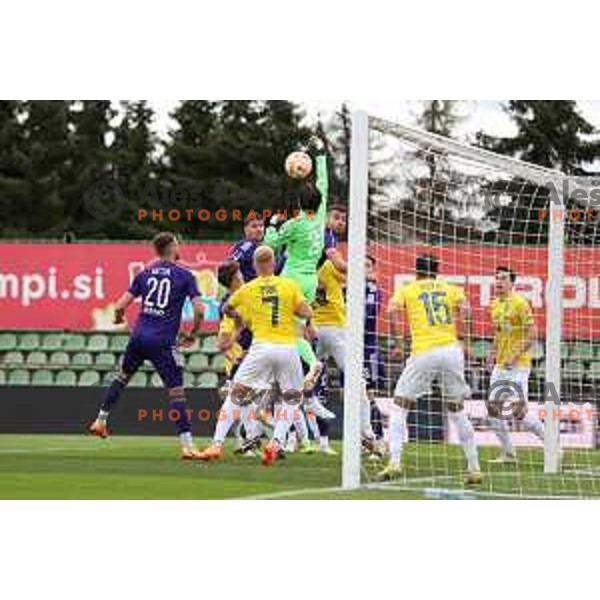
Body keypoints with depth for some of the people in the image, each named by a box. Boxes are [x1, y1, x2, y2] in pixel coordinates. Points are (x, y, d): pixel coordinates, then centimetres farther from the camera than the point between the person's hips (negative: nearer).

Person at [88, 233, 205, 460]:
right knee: (176, 391, -4)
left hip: (139, 336, 4)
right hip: (163, 342, -4)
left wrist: (119, 318, 28)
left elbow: (120, 306, 5)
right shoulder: (184, 275, -2)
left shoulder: (145, 273, 8)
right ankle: (187, 445, -10)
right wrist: (193, 333, 6)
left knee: (123, 375, 26)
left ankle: (101, 421, 31)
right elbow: (199, 309, -11)